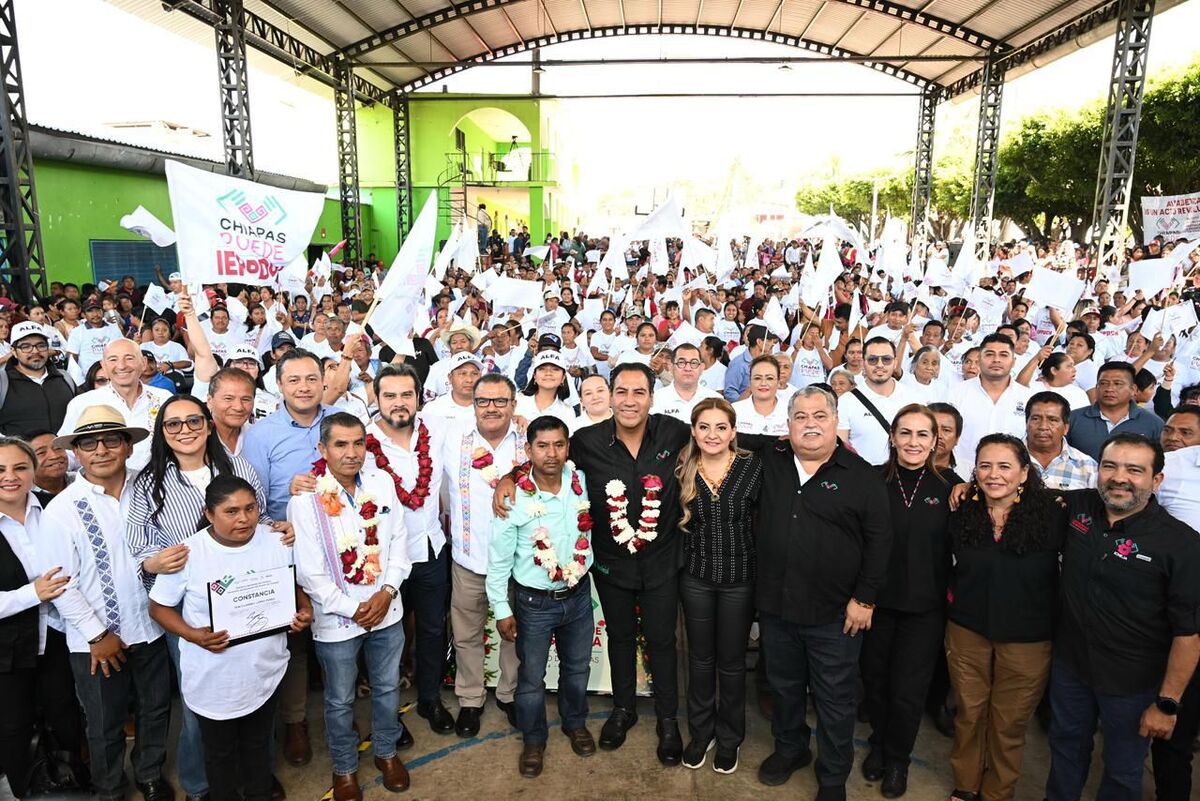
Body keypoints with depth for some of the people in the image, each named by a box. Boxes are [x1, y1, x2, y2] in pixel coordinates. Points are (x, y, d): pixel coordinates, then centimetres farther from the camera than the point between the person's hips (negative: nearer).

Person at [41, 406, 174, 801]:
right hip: (96, 642, -2)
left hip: (150, 630, 3)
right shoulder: (61, 510, -14)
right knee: (105, 725, 17)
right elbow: (61, 585, -11)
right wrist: (98, 636, -10)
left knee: (156, 710, 19)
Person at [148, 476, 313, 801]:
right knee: (219, 752, 22)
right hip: (213, 679, -2)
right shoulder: (189, 553, -17)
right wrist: (194, 635, -22)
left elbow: (295, 586, 6)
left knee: (258, 745, 24)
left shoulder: (277, 541, -10)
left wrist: (304, 610, -14)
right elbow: (159, 607, -7)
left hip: (264, 671, 2)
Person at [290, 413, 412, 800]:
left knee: (387, 688, 21)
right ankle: (344, 767, 40)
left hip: (387, 611, 3)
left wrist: (387, 592, -11)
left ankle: (386, 751, 45)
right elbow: (309, 572, -15)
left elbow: (399, 541, 1)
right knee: (340, 700, 16)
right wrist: (352, 609, -14)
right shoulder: (305, 498, -16)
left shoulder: (382, 483, -5)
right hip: (336, 619, -3)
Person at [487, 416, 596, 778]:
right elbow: (499, 558, -12)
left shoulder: (581, 480, -11)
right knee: (532, 676, 14)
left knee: (577, 667, 23)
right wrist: (502, 609, -9)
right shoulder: (514, 496, -22)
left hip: (578, 594, 4)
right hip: (534, 601, -3)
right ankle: (533, 741, 38)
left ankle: (575, 723, 49)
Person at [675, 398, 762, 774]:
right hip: (696, 578, 2)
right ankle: (701, 732, 38)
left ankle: (730, 737, 36)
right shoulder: (683, 471, -4)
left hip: (739, 578, -2)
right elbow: (675, 522, 4)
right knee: (700, 658, 16)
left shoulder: (753, 466, -11)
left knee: (732, 661, 14)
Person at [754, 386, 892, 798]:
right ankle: (789, 749, 45)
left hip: (835, 613, -3)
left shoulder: (862, 476, -8)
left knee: (835, 698, 12)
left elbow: (879, 540, -7)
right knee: (784, 686, 22)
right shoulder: (769, 463, 1)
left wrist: (864, 599, -9)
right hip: (776, 605, 3)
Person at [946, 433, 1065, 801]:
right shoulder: (962, 514, -3)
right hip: (967, 631, 2)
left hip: (1027, 639, -2)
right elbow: (945, 565, 12)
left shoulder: (1051, 515, -12)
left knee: (1009, 723, 14)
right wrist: (954, 595, 4)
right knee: (969, 713, 15)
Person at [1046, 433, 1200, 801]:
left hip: (1134, 684, -3)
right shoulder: (1076, 506, -8)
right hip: (1069, 665, 4)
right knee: (1066, 744, 24)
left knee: (1123, 771, 17)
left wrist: (1167, 703, -14)